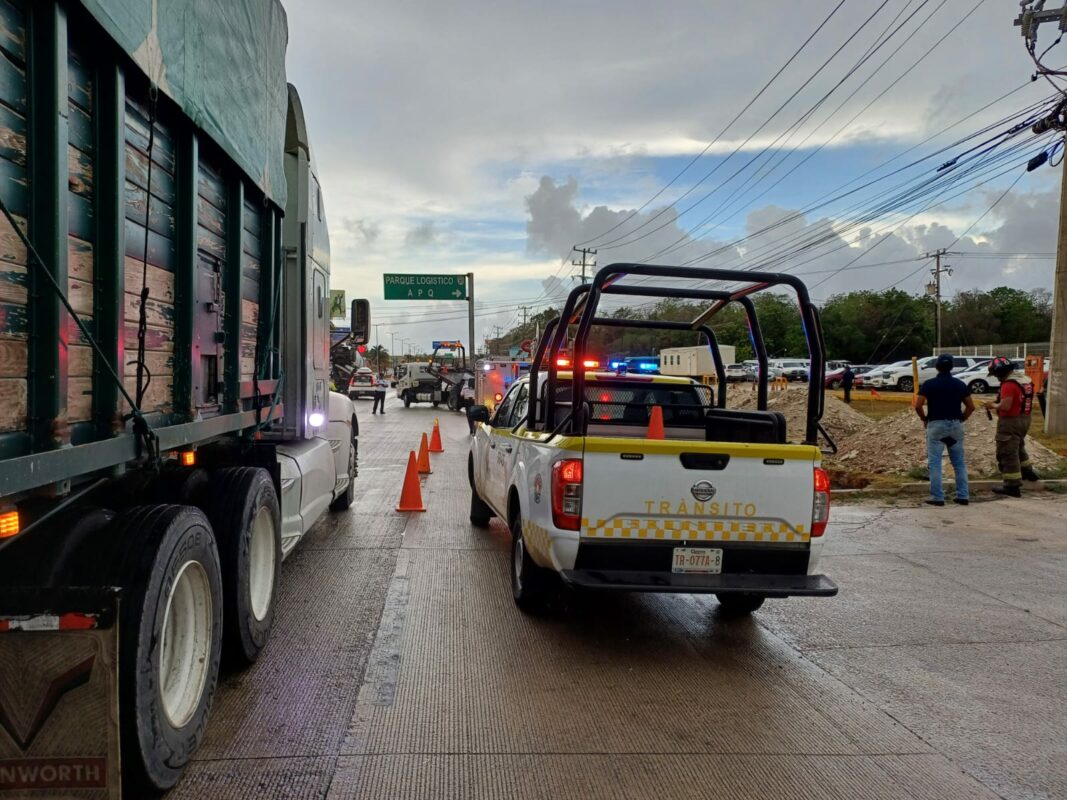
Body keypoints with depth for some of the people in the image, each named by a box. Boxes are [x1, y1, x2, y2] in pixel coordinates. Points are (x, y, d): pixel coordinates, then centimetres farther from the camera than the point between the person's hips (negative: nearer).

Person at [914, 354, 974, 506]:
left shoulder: (929, 384, -6)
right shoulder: (960, 384, 4)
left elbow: (918, 406, -12)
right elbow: (971, 407, 5)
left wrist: (924, 419, 4)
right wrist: (960, 420, 15)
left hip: (936, 425, -3)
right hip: (955, 425, 4)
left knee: (935, 463, 0)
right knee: (959, 462, 13)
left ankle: (937, 497, -2)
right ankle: (963, 496, 13)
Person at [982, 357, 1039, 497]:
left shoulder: (1008, 384, -23)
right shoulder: (1025, 380, 8)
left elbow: (1005, 406, -27)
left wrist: (993, 405, -9)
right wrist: (998, 402, 11)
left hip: (1010, 422, -9)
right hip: (1024, 419, 10)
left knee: (1008, 453, -2)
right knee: (1018, 447, 30)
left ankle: (1013, 487, 1)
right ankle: (1027, 472, 45)